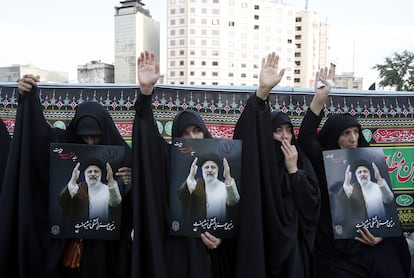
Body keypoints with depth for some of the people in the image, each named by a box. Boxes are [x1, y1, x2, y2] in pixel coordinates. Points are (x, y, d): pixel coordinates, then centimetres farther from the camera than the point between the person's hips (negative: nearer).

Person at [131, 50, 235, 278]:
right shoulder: (168, 160, -1)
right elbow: (148, 135, -17)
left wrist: (223, 236, -9)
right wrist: (146, 91, -30)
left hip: (210, 255, 2)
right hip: (176, 255, -1)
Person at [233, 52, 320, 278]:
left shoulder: (301, 162, 5)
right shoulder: (260, 160, -5)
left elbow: (312, 203, -3)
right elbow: (249, 131, -24)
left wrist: (293, 170, -11)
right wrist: (262, 91, -37)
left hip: (293, 242, 3)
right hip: (263, 241, -2)